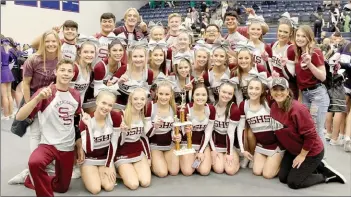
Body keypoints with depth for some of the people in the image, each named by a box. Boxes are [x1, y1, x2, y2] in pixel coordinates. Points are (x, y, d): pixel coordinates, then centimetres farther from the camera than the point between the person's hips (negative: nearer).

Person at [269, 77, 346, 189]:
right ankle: (314, 167, 23)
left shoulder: (297, 109, -30)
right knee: (282, 178, 8)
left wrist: (302, 155, -17)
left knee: (293, 182, -4)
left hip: (311, 152, -8)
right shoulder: (274, 107, -6)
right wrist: (285, 146, 11)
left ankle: (327, 176, 14)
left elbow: (310, 135, -25)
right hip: (293, 150, 8)